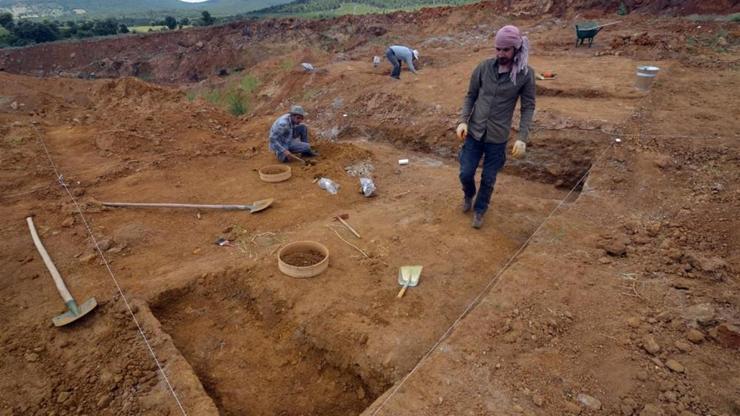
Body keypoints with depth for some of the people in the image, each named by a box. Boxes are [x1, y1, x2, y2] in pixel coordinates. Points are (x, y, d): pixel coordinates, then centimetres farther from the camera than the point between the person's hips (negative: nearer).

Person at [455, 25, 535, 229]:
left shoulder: (526, 74, -8)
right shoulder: (484, 67, -4)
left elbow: (528, 107, -4)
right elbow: (470, 96, 5)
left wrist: (522, 138, -12)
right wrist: (463, 120, -9)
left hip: (497, 138, -1)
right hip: (474, 132, 2)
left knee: (488, 179, 9)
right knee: (466, 173, 7)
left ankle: (479, 210, 34)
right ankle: (468, 195, 41)